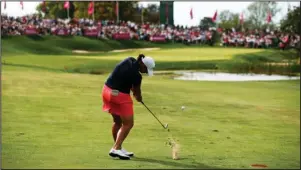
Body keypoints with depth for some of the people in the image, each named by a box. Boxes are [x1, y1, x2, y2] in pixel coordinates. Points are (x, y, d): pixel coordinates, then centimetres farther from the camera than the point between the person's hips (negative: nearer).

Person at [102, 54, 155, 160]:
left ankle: (118, 148, 27)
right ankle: (116, 148, -10)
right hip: (120, 95, -9)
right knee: (128, 124, 0)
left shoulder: (130, 60, -1)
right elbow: (137, 92, -2)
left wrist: (132, 89, 10)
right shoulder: (136, 75, -21)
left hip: (107, 90, 9)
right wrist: (139, 98, 18)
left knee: (117, 121, 19)